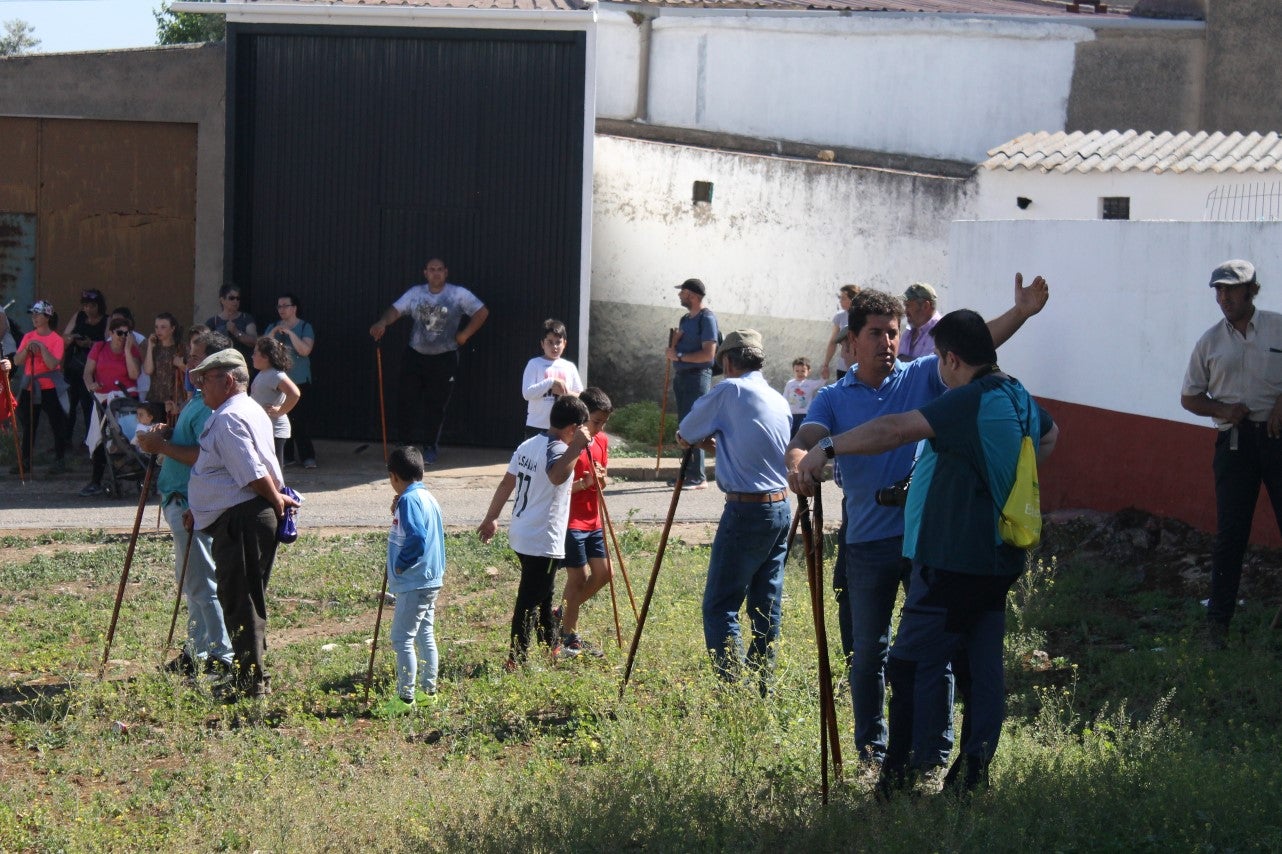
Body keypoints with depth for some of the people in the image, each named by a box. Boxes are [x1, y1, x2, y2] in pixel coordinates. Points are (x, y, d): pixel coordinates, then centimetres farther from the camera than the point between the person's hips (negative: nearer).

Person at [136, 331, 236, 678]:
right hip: (179, 500, 11)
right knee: (192, 581, 18)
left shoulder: (212, 407, -18)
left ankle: (220, 657, -3)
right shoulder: (197, 400, 15)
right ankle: (197, 651, 27)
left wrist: (162, 446, -21)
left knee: (202, 583, -7)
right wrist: (165, 434, 5)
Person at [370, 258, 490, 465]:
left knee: (436, 406, 3)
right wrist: (382, 323, -27)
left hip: (444, 359, -2)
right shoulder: (415, 293, 2)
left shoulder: (458, 294, -5)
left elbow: (482, 312, -3)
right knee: (408, 402, 0)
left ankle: (430, 447, 16)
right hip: (415, 356, 2)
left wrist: (464, 334, -7)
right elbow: (396, 309, -7)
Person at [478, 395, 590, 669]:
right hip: (543, 541, -10)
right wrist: (575, 448, -44)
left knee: (543, 594, 24)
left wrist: (491, 518, 22)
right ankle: (516, 659, -3)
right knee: (530, 600, -5)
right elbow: (556, 476, -43)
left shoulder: (528, 445, 8)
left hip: (521, 534, 10)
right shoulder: (558, 450, -19)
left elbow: (506, 484, 15)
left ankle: (549, 647, 37)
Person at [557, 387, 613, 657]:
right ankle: (569, 637, 8)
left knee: (604, 572, 9)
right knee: (578, 576, -4)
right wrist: (583, 483, -30)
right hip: (570, 521, -8)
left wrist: (601, 478, -7)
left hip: (593, 521, 8)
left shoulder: (602, 441, 7)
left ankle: (564, 613, 26)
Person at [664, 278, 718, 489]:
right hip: (681, 376, 9)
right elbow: (675, 349, 22)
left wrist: (679, 356, -15)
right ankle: (688, 473, 14)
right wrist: (673, 342, -1)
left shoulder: (706, 318, -10)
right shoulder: (686, 319, 17)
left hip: (698, 376, -9)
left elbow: (708, 353, -17)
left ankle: (698, 477, -11)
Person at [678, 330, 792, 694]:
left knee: (720, 606, -6)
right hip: (781, 509, 8)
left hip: (746, 511, -8)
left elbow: (685, 434, 1)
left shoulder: (730, 391, -8)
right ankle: (761, 687, 15)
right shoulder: (780, 400, 12)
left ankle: (734, 687, -14)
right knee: (767, 606, 12)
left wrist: (700, 439, 23)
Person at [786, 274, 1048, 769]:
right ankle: (871, 747, 22)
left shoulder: (923, 378, 4)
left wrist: (1020, 314, -24)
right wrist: (799, 464, -36)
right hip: (868, 541, 1)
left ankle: (935, 747, 11)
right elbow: (804, 440, -11)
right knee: (869, 649, 10)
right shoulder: (833, 399, 5)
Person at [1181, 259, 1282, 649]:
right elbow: (1189, 397, 15)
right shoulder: (1210, 342, 11)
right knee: (1230, 533, 1)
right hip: (1234, 439, 2)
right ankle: (1218, 623, 6)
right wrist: (1221, 409, -3)